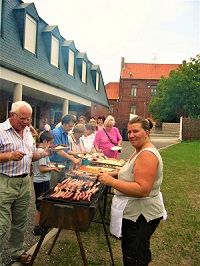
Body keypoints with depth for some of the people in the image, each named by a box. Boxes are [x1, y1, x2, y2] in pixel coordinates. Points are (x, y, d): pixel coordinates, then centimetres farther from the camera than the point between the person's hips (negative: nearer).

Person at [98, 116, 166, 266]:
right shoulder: (141, 151, 9)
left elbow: (143, 190, -32)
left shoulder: (147, 155, -24)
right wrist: (114, 174, 5)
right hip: (138, 213, 10)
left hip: (140, 216, -10)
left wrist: (111, 181, -30)